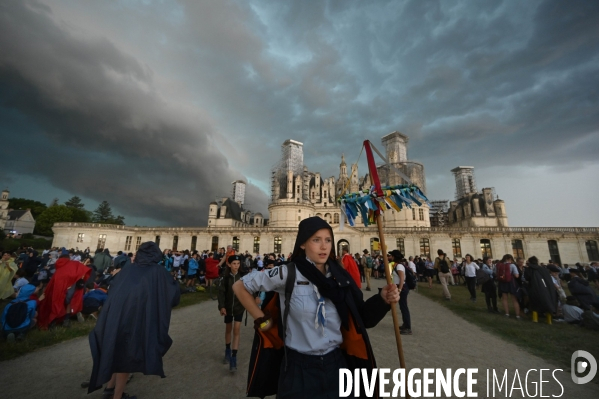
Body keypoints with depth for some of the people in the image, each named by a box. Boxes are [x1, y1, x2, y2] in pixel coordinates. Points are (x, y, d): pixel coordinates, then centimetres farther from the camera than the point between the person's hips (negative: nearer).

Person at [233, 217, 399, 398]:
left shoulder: (340, 276, -4)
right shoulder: (287, 273, -17)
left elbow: (359, 317, 0)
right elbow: (240, 287, -7)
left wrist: (382, 299, -15)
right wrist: (262, 320, -7)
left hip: (336, 364, 4)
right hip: (299, 366, -3)